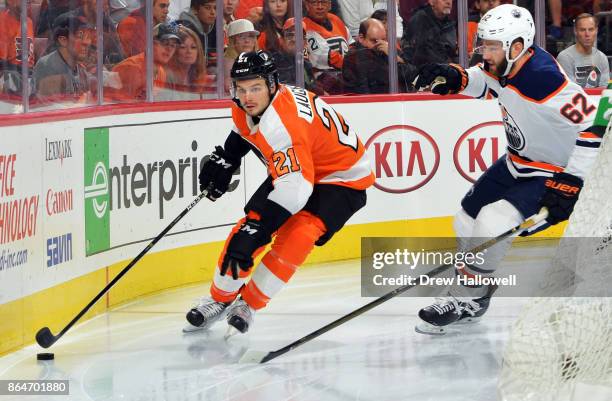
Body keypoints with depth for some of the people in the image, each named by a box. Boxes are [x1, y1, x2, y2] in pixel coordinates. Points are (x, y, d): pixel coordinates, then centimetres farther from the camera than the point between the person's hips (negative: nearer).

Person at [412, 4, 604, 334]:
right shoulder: (503, 65, -9)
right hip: (517, 162, 9)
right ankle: (474, 296, 29)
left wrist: (569, 185, -29)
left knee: (492, 222, -21)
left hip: (552, 173, -9)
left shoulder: (545, 80, -33)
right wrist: (454, 77, -7)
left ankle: (467, 299, -2)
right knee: (468, 219, 11)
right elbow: (482, 81, 16)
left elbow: (592, 128, -30)